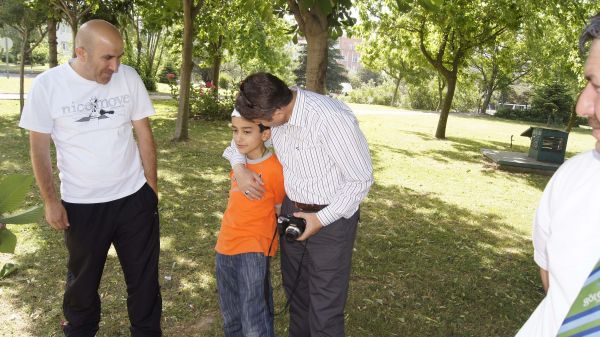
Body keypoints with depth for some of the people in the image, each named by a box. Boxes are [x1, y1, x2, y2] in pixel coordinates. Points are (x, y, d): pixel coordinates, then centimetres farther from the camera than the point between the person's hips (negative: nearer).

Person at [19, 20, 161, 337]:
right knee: (82, 280, 19)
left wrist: (151, 185, 3)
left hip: (134, 198, 1)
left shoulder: (129, 77, -7)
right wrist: (50, 200, -3)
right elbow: (39, 146, -3)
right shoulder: (47, 85, -11)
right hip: (81, 204, -1)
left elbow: (144, 135, 1)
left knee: (144, 277, 13)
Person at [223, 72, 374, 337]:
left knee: (325, 305, 1)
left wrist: (322, 219, -19)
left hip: (332, 216, -6)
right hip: (292, 211, 7)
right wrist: (239, 169, -6)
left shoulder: (332, 119, -29)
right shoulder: (274, 112, -8)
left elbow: (361, 180, -19)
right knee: (294, 288, 22)